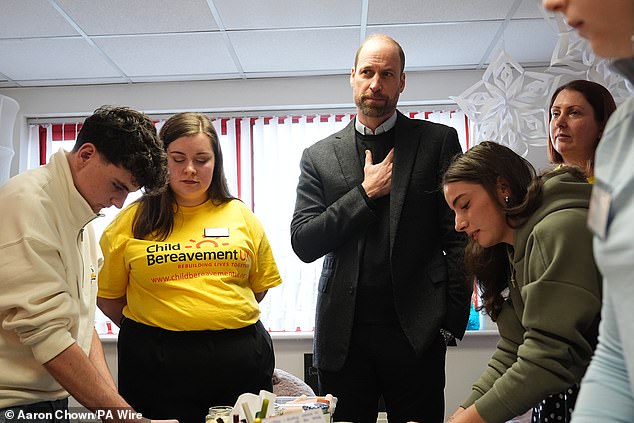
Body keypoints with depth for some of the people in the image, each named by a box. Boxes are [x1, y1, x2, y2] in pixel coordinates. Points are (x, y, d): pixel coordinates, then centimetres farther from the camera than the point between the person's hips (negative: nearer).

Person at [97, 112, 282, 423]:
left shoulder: (241, 215, 7)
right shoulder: (133, 220, 2)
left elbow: (260, 285, 13)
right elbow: (107, 295, 5)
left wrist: (223, 320, 8)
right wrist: (152, 329, 6)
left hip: (239, 357, 2)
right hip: (156, 362, -2)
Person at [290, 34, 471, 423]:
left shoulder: (438, 141, 5)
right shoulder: (319, 156, 9)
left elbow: (459, 236, 1)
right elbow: (303, 243, 0)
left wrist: (453, 318, -5)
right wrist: (366, 193, -7)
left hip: (415, 330, -1)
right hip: (343, 333, 2)